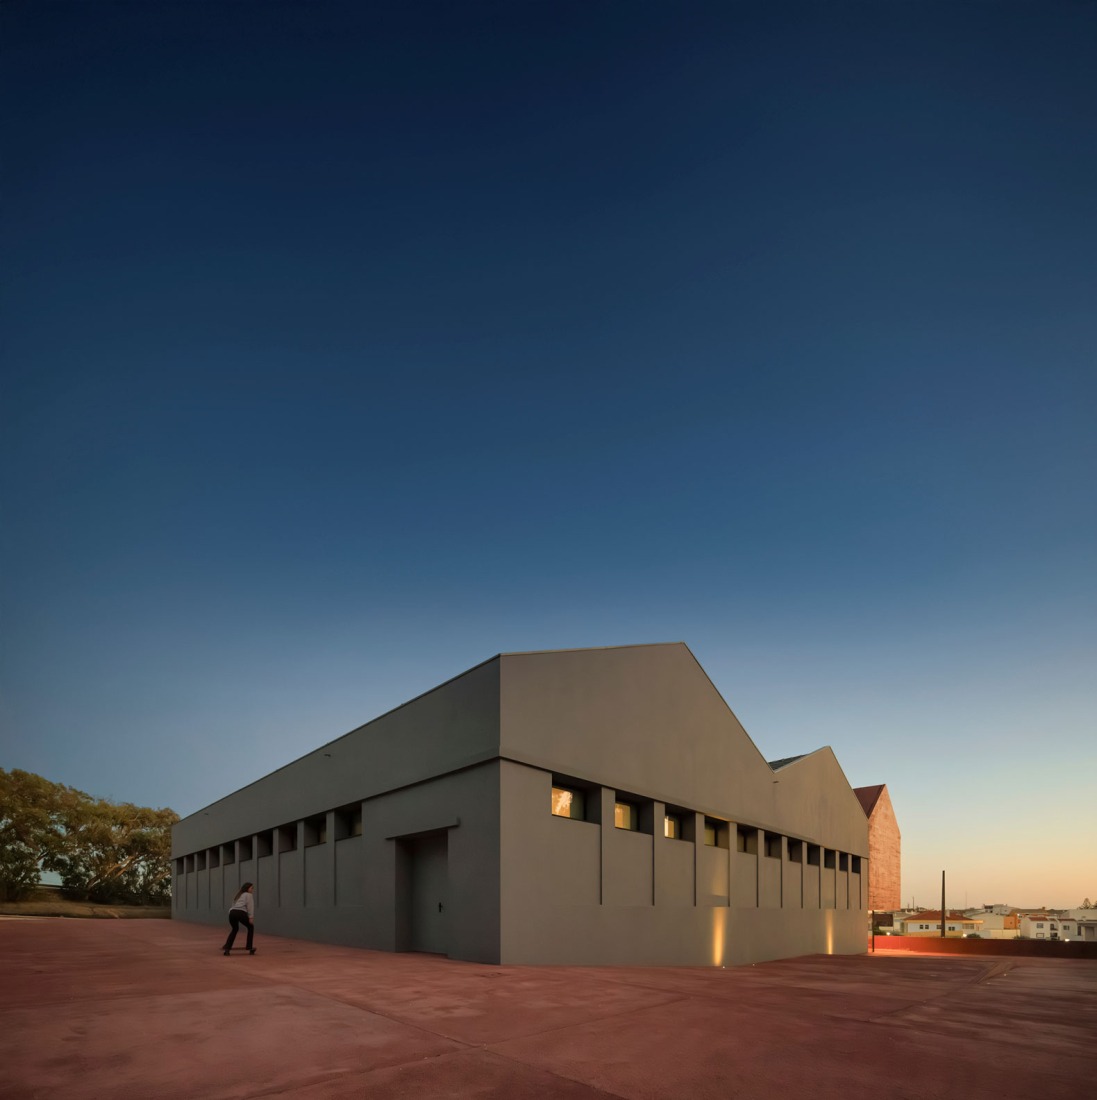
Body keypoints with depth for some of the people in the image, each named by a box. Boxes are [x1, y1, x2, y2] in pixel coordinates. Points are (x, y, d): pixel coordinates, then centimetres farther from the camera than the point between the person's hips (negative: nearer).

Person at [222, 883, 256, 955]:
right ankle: (250, 947, 13)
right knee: (250, 927, 16)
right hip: (241, 913, -6)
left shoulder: (239, 895, 35)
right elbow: (250, 906, 0)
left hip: (232, 912, 6)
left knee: (235, 929, 29)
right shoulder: (248, 895, 14)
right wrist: (250, 917, -6)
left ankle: (227, 947, 17)